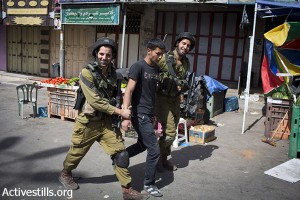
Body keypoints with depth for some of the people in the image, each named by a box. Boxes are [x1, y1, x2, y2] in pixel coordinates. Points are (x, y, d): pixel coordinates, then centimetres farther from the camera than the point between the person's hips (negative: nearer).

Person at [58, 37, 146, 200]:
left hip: (106, 121, 5)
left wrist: (121, 111, 5)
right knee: (77, 152, 16)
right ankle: (65, 174, 46)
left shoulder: (112, 73, 3)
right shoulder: (87, 73, -18)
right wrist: (120, 112, -22)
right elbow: (95, 101, -24)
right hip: (88, 122, -4)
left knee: (121, 153, -2)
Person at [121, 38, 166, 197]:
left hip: (149, 114, 8)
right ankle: (149, 184, 13)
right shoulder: (138, 67, -13)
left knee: (142, 145, 21)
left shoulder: (157, 69, 10)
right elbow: (128, 91, -19)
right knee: (154, 150, -5)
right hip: (140, 114, -8)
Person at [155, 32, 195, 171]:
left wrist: (183, 86, -4)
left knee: (170, 132, 14)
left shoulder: (186, 63, 6)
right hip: (162, 98, -7)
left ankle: (164, 159, 30)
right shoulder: (164, 58, -13)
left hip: (176, 100, 7)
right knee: (170, 132, -11)